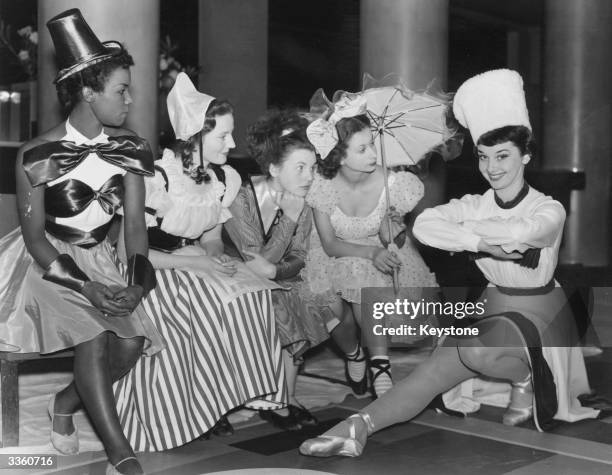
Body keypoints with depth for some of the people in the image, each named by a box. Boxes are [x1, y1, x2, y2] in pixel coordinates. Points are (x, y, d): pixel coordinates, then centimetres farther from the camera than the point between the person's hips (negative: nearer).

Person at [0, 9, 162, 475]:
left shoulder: (127, 146, -5)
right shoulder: (40, 155, -18)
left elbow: (135, 222, -4)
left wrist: (138, 282, -19)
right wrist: (86, 287, -24)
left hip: (99, 259, 5)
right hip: (48, 262, -4)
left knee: (132, 342, -16)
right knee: (93, 338, -26)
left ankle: (66, 403, 13)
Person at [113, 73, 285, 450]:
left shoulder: (225, 179, 0)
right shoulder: (157, 178, -20)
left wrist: (214, 258, -12)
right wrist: (194, 262, -23)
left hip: (196, 266, 6)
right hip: (151, 272, -6)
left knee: (251, 298, -18)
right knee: (212, 308, -29)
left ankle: (221, 400, -7)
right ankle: (199, 406, -12)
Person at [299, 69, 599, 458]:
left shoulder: (549, 210, -13)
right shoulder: (476, 206, -2)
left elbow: (522, 231, -38)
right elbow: (423, 225, -20)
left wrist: (465, 228, -21)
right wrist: (483, 242, -32)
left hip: (538, 315, -4)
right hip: (493, 310, 5)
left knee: (475, 349, -33)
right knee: (439, 366, -21)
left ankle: (527, 379, -4)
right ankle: (359, 427, -20)